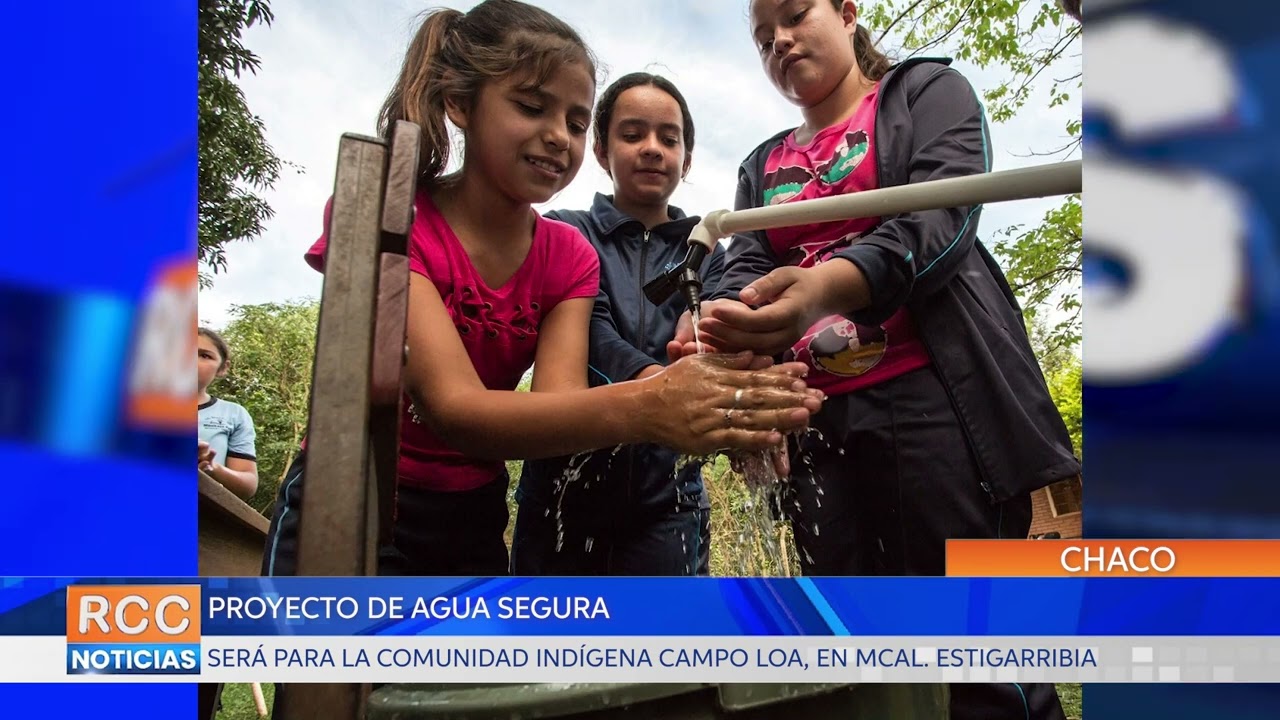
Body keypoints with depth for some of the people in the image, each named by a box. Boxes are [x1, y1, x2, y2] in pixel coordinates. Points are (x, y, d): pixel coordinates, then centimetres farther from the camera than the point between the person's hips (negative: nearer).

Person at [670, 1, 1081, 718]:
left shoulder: (927, 91, 11)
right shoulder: (763, 167, 23)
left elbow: (943, 215, -8)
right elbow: (744, 270, 6)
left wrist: (828, 285, -29)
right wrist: (719, 327, -20)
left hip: (935, 394, -4)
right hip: (818, 420, 5)